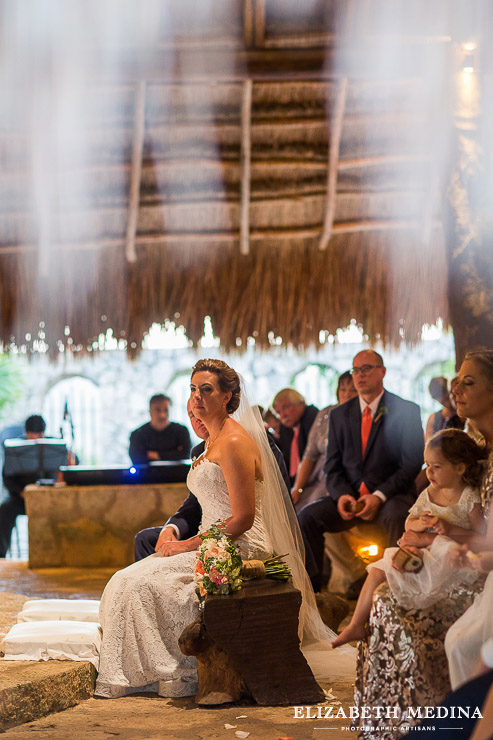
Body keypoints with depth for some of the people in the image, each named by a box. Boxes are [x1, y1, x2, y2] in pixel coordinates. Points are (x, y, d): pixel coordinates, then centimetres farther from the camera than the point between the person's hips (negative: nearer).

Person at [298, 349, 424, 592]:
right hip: (349, 497, 4)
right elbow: (333, 466, 12)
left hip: (391, 495, -4)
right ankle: (311, 588, -13)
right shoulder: (339, 415, 13)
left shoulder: (406, 411, 1)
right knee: (307, 516, -20)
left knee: (395, 519, -37)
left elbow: (412, 464, -5)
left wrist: (379, 496, -17)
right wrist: (341, 495, -10)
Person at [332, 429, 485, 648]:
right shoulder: (430, 493, 8)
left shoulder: (469, 500, -12)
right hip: (421, 552, 8)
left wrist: (450, 529, -25)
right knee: (377, 570, -1)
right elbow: (408, 523, 15)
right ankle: (356, 626, 6)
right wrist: (418, 524, -10)